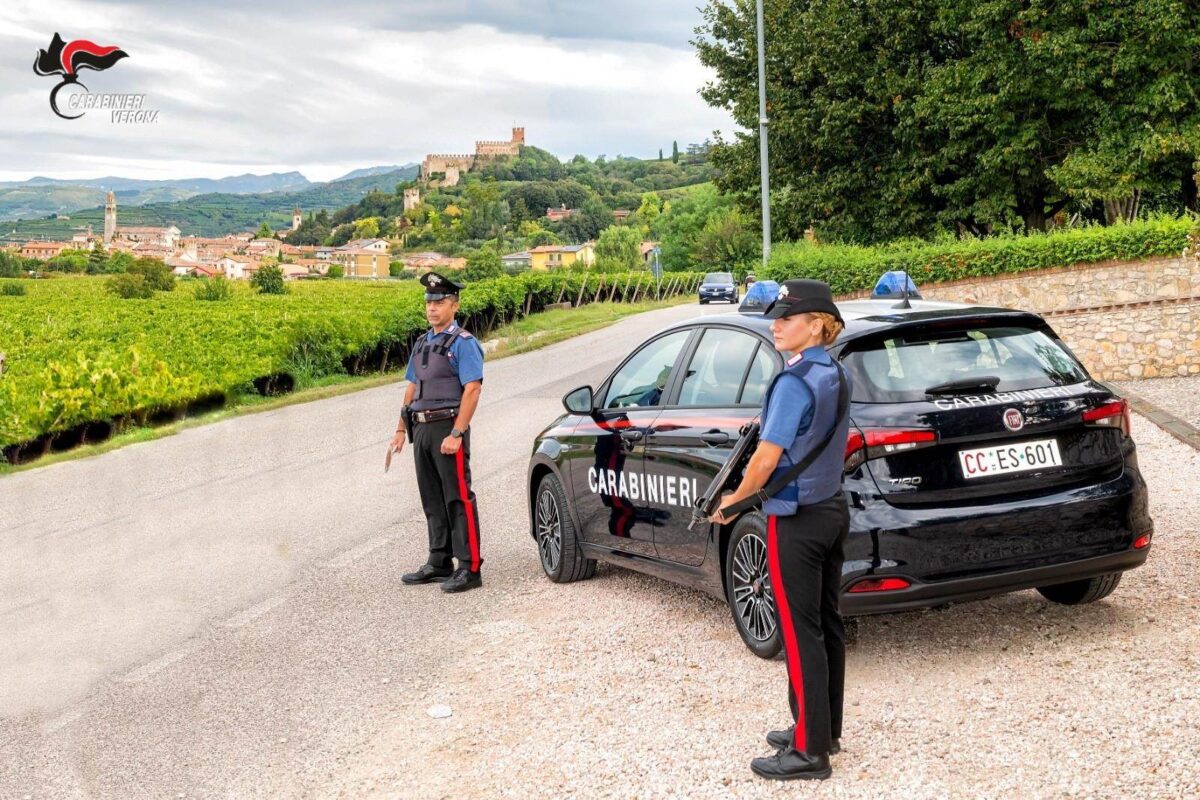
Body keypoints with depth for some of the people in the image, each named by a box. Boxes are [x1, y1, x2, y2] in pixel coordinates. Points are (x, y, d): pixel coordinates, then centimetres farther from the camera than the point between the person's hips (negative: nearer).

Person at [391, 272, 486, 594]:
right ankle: (439, 563, 22)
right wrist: (402, 429, 16)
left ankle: (469, 568, -3)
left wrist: (456, 434, -22)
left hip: (448, 427, -8)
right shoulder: (422, 343, 16)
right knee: (432, 499, 13)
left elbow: (472, 390, -17)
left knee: (458, 498, -6)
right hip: (422, 428, 8)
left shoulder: (463, 343, -9)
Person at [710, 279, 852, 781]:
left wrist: (733, 502, -4)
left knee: (800, 633, -3)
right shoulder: (837, 376, 9)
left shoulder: (794, 382, -19)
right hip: (833, 509, 9)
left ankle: (810, 751, 2)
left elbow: (767, 458, -20)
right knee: (826, 624, 15)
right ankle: (825, 730, 26)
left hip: (796, 520, -9)